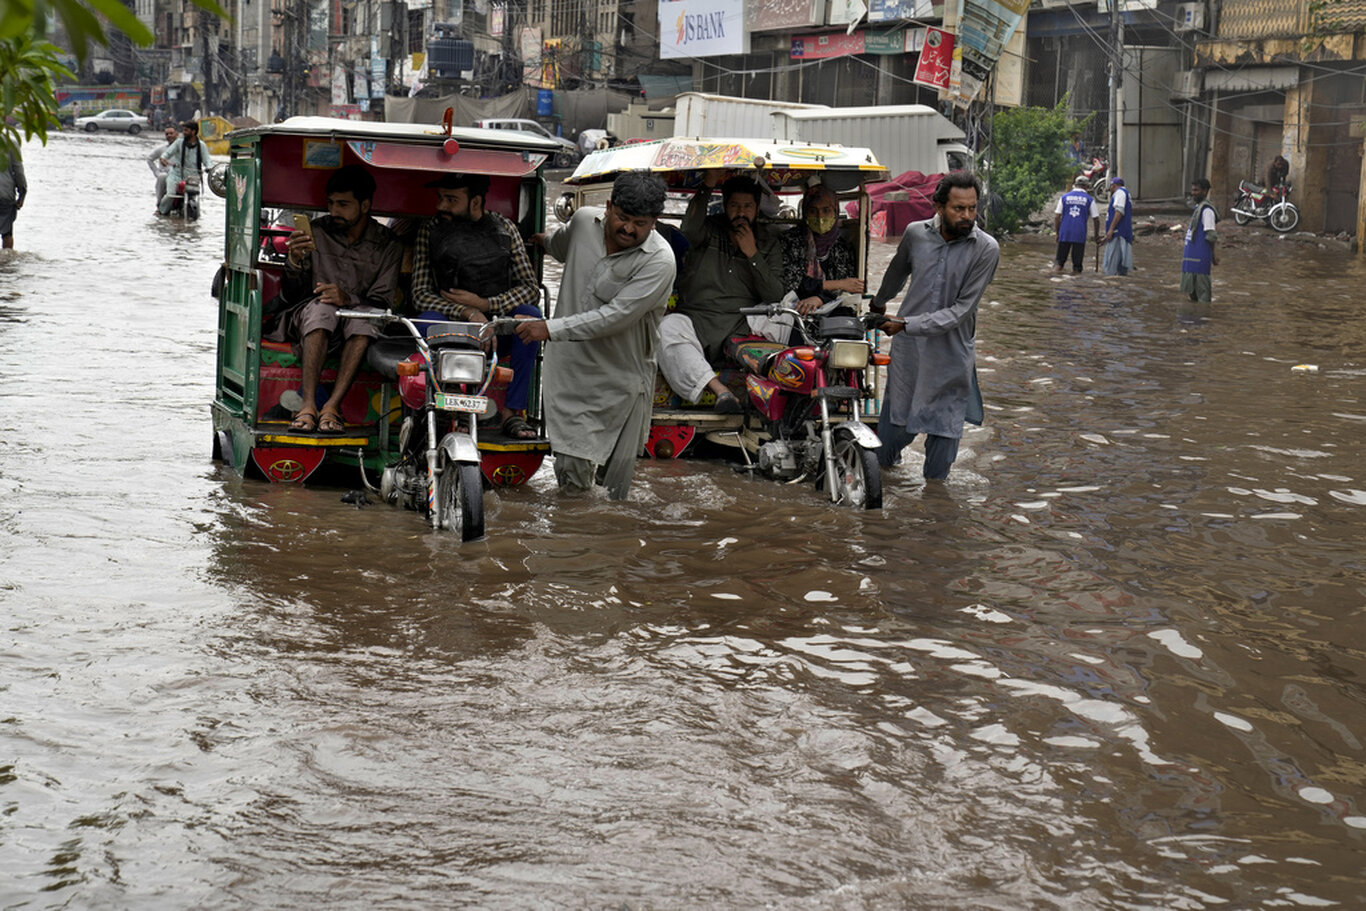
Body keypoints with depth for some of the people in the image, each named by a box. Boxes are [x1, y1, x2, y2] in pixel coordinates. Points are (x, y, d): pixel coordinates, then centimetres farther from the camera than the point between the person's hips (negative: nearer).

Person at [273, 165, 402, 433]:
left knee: (366, 315, -35)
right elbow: (291, 296, 3)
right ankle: (308, 404, -44)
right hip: (308, 321, 0)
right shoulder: (316, 232, 6)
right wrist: (295, 261, -17)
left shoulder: (387, 246, 5)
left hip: (356, 326, 0)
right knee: (321, 307, -35)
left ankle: (332, 406, -40)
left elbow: (382, 303, -5)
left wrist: (347, 299, -25)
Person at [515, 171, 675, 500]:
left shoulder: (659, 260, -18)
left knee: (615, 487, 2)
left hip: (621, 378, -3)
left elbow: (616, 316, -25)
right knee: (571, 476, -3)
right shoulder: (584, 220, -1)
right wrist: (543, 241, 47)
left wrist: (551, 328, -27)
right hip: (570, 368, 3)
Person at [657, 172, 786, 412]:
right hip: (696, 318, -1)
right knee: (668, 329, -35)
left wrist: (752, 255, -7)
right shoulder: (709, 228, 10)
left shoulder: (769, 244, 13)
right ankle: (719, 389, -45)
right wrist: (708, 186, -25)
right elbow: (689, 231, -18)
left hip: (744, 326, 1)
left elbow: (775, 297, 2)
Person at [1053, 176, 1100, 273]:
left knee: (1059, 260, 6)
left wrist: (1057, 232, 13)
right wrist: (1097, 236, 18)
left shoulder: (1064, 197, 8)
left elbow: (1057, 217, 5)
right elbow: (1096, 219, 7)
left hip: (1064, 233, 1)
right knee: (1077, 263, 4)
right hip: (1080, 235, -1)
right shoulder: (1089, 199, 5)